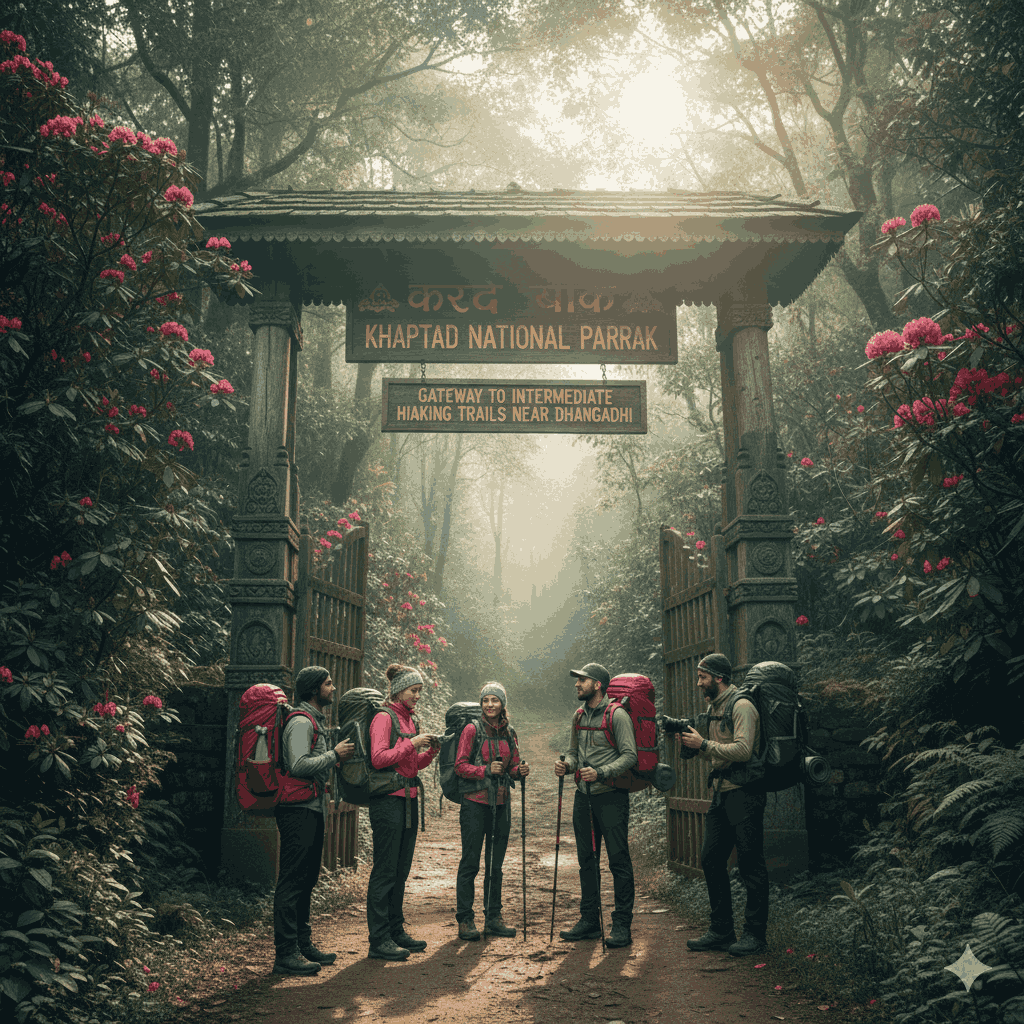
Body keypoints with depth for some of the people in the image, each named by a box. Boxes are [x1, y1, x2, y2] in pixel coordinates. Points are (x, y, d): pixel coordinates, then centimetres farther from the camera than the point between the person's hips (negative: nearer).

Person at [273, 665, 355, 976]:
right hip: (299, 810, -11)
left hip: (313, 809, 11)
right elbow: (299, 765, -24)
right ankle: (286, 954, -4)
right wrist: (335, 755, -16)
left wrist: (337, 755, 11)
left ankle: (303, 944, 25)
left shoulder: (316, 720, 20)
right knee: (292, 881, -7)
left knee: (306, 880, 16)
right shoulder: (301, 722, -13)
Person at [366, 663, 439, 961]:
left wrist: (430, 752, 3)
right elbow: (379, 758, -18)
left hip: (409, 799, 8)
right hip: (388, 800, -8)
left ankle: (396, 931, 22)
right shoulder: (384, 717, -9)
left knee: (401, 871, 13)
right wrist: (412, 744, -17)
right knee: (385, 872, -5)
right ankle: (379, 940, 0)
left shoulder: (410, 720, 16)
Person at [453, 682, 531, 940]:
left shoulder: (509, 734, 10)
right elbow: (460, 766, -7)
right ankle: (465, 919, 7)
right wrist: (485, 770, -20)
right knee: (470, 863, -2)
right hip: (475, 803, -5)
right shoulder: (472, 730, -4)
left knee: (496, 864, 11)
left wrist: (520, 771, -6)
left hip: (501, 804, 5)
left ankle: (493, 918, 20)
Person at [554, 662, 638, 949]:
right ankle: (589, 920, 22)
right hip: (584, 796, 7)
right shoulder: (579, 717, 13)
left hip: (611, 796, -7)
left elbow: (629, 755, -14)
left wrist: (600, 773, -25)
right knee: (587, 859, 12)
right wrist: (567, 764, -1)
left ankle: (622, 925, 3)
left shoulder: (617, 715, -9)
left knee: (618, 860, -4)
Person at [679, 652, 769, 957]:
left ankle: (755, 935, 6)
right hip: (721, 794, 10)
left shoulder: (741, 706, -11)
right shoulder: (713, 707, 16)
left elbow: (742, 750, -22)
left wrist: (704, 744, -18)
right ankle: (721, 931, 20)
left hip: (744, 793, -9)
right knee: (711, 860, 10)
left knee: (750, 864, -2)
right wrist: (691, 743, 5)